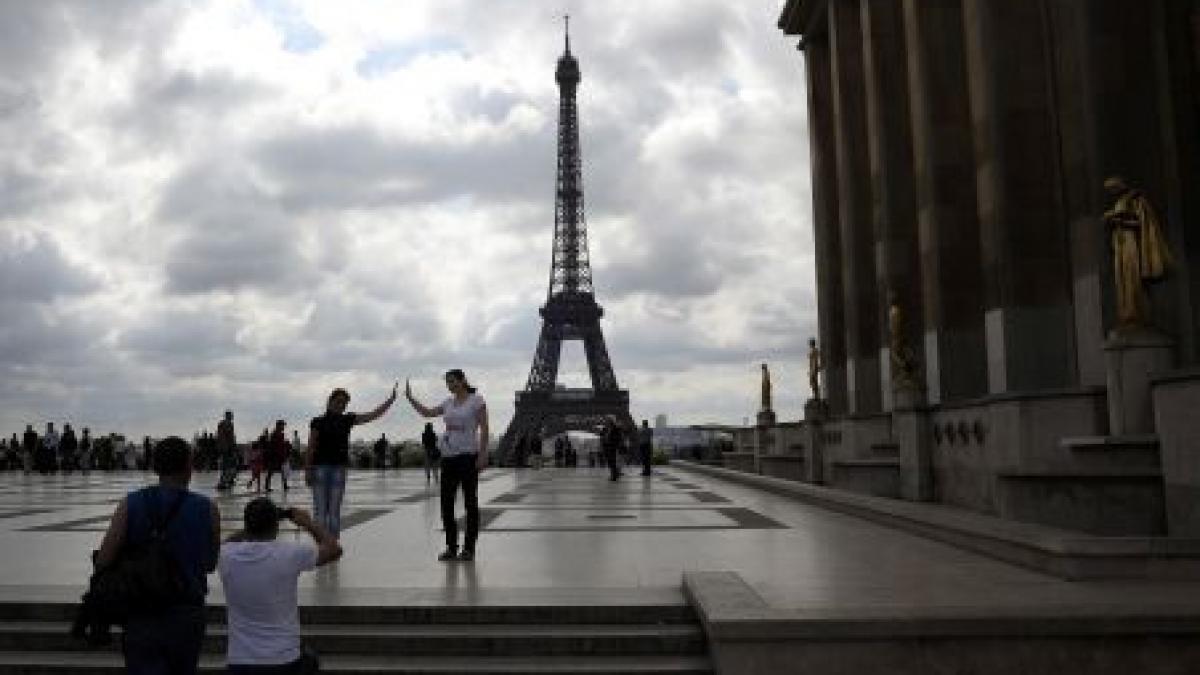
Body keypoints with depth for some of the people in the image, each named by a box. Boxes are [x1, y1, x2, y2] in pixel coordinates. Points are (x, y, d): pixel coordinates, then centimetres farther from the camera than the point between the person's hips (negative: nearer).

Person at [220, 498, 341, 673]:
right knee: (308, 662, 28)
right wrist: (308, 522, 11)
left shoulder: (226, 556, -9)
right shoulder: (289, 554, -17)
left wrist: (255, 523, 17)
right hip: (284, 660, -1)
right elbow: (334, 549, 0)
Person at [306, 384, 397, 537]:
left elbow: (374, 415, 3)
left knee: (335, 511, 5)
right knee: (320, 510, -2)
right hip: (320, 467, -2)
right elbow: (311, 448, 1)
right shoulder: (318, 422, 2)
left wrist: (391, 399, -5)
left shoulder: (347, 420, 9)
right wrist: (307, 470, -4)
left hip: (339, 468, 3)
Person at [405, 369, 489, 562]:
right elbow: (427, 413, 21)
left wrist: (483, 454, -15)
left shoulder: (476, 400, -4)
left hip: (468, 456, -6)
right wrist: (410, 398, 10)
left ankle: (469, 548, 6)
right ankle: (451, 547, 15)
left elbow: (484, 429, -8)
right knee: (446, 503, 6)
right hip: (448, 456, 7)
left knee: (470, 503, 0)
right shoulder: (449, 402, 14)